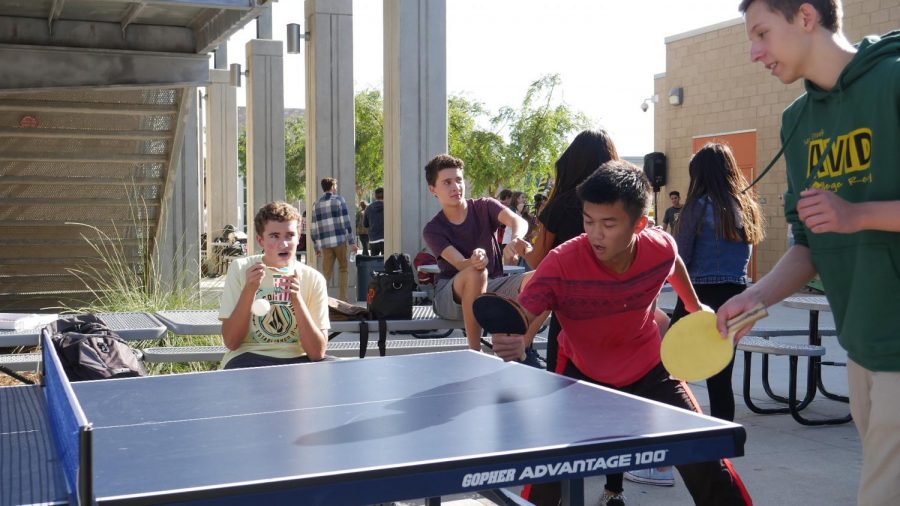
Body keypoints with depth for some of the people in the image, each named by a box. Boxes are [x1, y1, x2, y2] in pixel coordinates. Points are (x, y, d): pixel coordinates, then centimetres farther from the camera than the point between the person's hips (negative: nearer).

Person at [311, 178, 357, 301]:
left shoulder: (316, 204, 12)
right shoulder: (339, 200, -1)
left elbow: (314, 228, 10)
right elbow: (346, 222, -8)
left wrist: (317, 248, 16)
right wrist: (352, 242, -5)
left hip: (325, 243, 4)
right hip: (340, 240, -4)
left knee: (327, 272, 9)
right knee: (344, 269, 9)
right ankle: (343, 298, 3)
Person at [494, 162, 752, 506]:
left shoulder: (662, 249, -23)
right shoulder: (560, 264, -33)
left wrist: (695, 307, 19)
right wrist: (511, 341, -63)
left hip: (648, 367, 2)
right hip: (582, 372, -1)